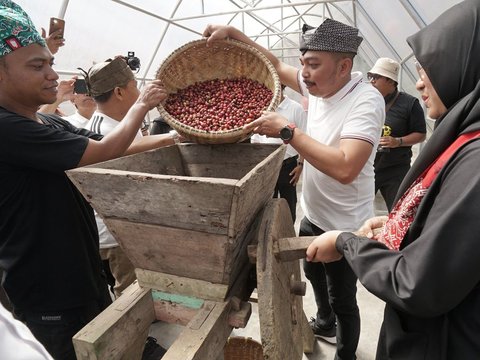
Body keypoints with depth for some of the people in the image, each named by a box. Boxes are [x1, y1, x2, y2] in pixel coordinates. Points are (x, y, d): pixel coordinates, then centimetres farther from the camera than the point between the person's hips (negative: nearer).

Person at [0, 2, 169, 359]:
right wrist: (142, 104, -9)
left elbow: (117, 149, 6)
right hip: (48, 296, -8)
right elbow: (104, 152, -23)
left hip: (84, 277, 8)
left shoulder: (53, 124, 4)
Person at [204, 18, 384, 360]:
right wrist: (233, 33, -2)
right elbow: (275, 64, 8)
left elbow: (345, 168, -38)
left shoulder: (366, 101, -26)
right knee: (314, 274, 29)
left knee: (342, 299, 12)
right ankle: (325, 323, 57)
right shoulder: (319, 86, -3)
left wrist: (288, 131, -35)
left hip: (345, 226, -8)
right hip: (313, 215, 8)